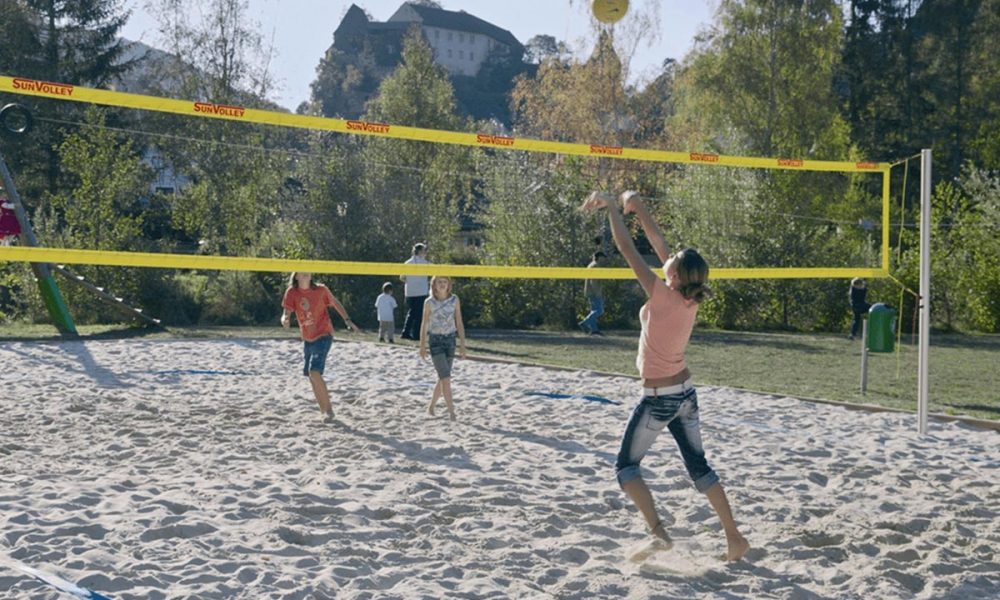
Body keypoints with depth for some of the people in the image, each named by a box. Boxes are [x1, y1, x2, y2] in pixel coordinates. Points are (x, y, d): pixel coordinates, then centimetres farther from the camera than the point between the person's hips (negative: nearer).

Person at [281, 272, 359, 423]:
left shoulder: (321, 290, -11)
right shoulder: (292, 292, -6)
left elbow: (335, 303, 5)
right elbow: (286, 313, -10)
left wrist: (347, 320, 2)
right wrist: (284, 320, -34)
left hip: (323, 336, -5)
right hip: (308, 339, 5)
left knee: (314, 372, -20)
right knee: (312, 376, 11)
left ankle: (328, 410, -10)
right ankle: (324, 411, 27)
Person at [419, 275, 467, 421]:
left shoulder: (454, 300, 1)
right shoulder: (429, 302, -4)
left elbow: (459, 323, 4)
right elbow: (424, 324, 3)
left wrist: (462, 344, 0)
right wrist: (422, 345, 3)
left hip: (450, 339, 3)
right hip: (435, 340, -3)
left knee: (443, 377, 8)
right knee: (445, 376, -12)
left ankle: (431, 406, 25)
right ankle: (451, 410, -13)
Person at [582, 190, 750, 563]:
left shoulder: (664, 297, -22)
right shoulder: (691, 298, -4)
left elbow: (628, 250, -19)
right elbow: (660, 245, 5)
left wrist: (612, 207, -10)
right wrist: (638, 208, 7)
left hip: (658, 399, -7)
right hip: (686, 393, 7)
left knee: (626, 466, 5)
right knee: (699, 466, 15)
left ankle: (658, 532, -9)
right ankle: (735, 538, 13)